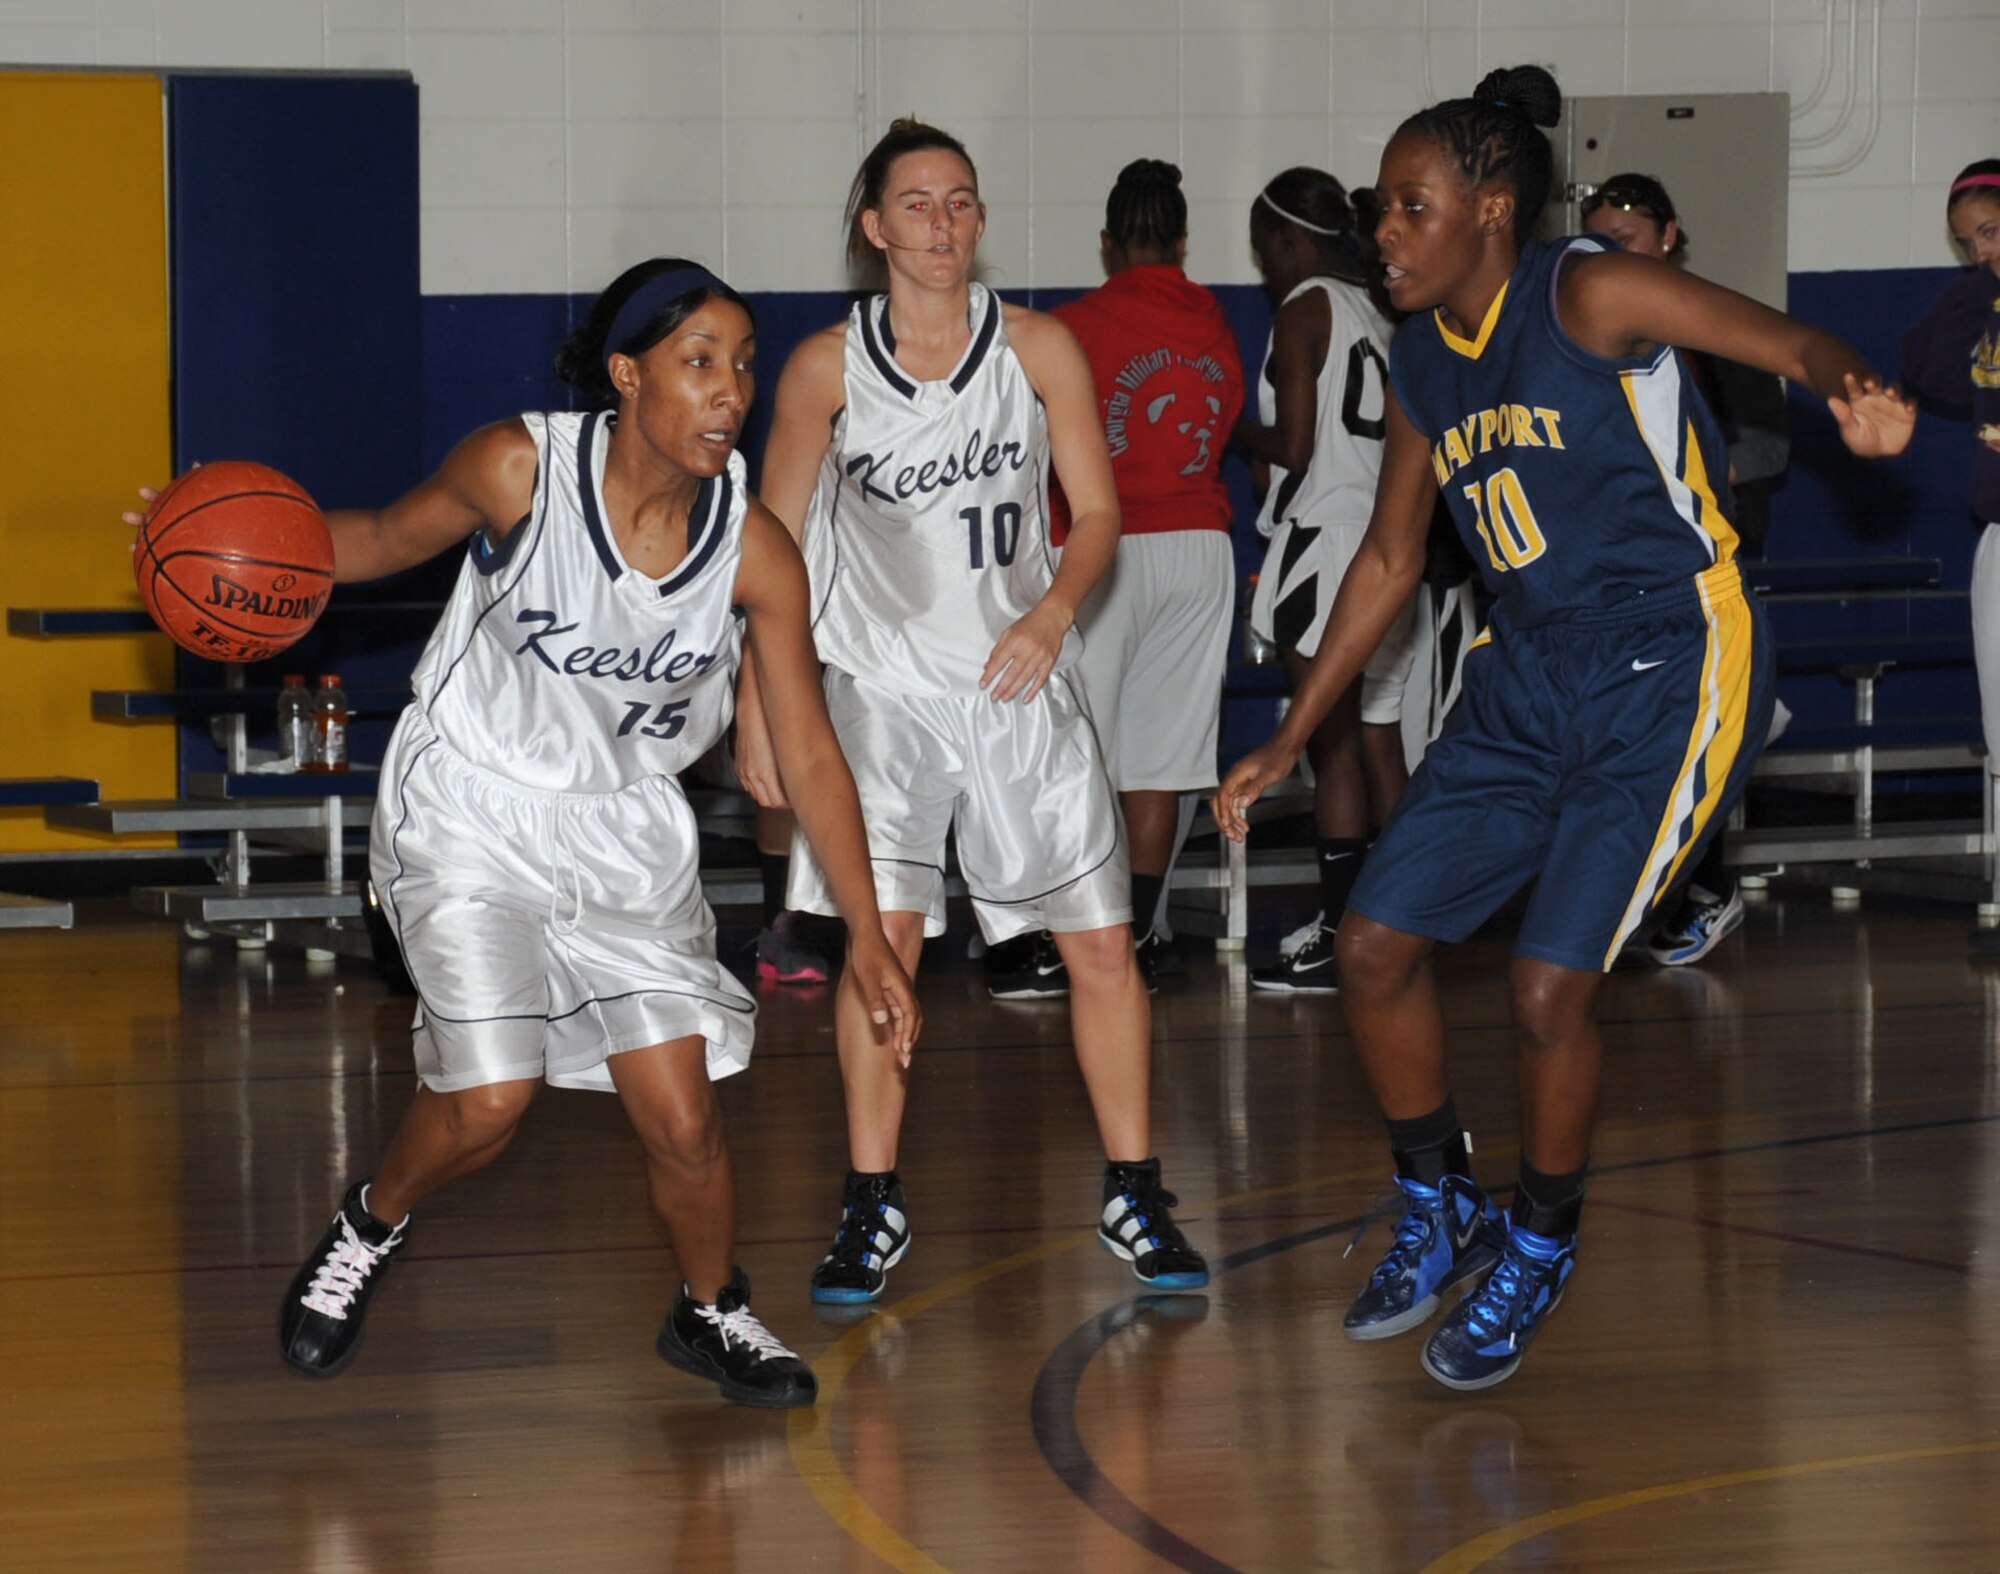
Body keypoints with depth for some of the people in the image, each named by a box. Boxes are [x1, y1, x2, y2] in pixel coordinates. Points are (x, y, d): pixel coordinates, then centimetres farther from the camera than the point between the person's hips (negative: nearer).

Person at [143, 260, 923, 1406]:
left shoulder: (753, 550, -14)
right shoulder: (521, 469, -19)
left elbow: (811, 753, -6)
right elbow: (392, 538, 0)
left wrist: (870, 942, -6)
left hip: (624, 832, 2)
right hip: (470, 811, -2)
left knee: (686, 1122, -4)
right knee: (489, 1101, -14)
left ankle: (712, 1312, 26)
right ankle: (371, 1228, 18)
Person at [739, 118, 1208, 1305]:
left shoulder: (1039, 348, 0)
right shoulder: (827, 367, -1)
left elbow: (1098, 512, 2)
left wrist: (1054, 610, -17)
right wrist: (757, 703, 1)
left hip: (1023, 682, 1)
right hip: (884, 685, -1)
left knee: (1102, 942, 0)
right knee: (880, 941, -9)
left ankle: (1134, 1197, 12)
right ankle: (874, 1209, 2)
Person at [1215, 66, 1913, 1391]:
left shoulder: (1590, 297, -14)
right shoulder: (1423, 365, 8)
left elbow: (1795, 342, -25)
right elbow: (1391, 560, 19)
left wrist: (1853, 388, -50)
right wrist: (1289, 743, 19)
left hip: (1670, 676, -7)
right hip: (1530, 679, 8)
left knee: (1550, 990, -12)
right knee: (1375, 944, 2)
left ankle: (1541, 1254, 11)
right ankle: (1442, 1219, 22)